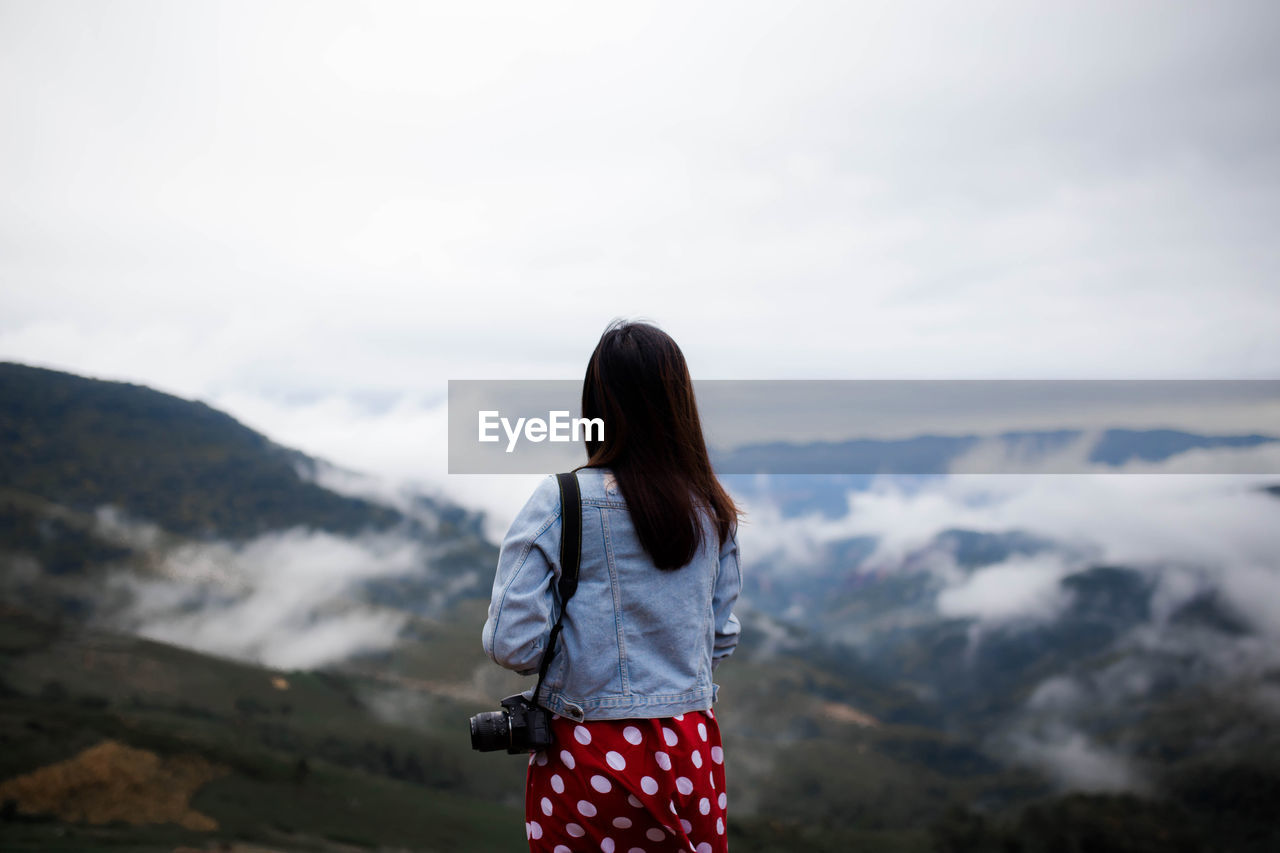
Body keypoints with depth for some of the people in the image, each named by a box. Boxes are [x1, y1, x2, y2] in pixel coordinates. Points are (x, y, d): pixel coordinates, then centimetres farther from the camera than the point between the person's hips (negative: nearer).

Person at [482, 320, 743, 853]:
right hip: (692, 758, 4)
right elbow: (722, 638, 7)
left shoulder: (562, 500, -15)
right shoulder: (714, 510, -1)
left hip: (588, 760, -3)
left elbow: (512, 644, -17)